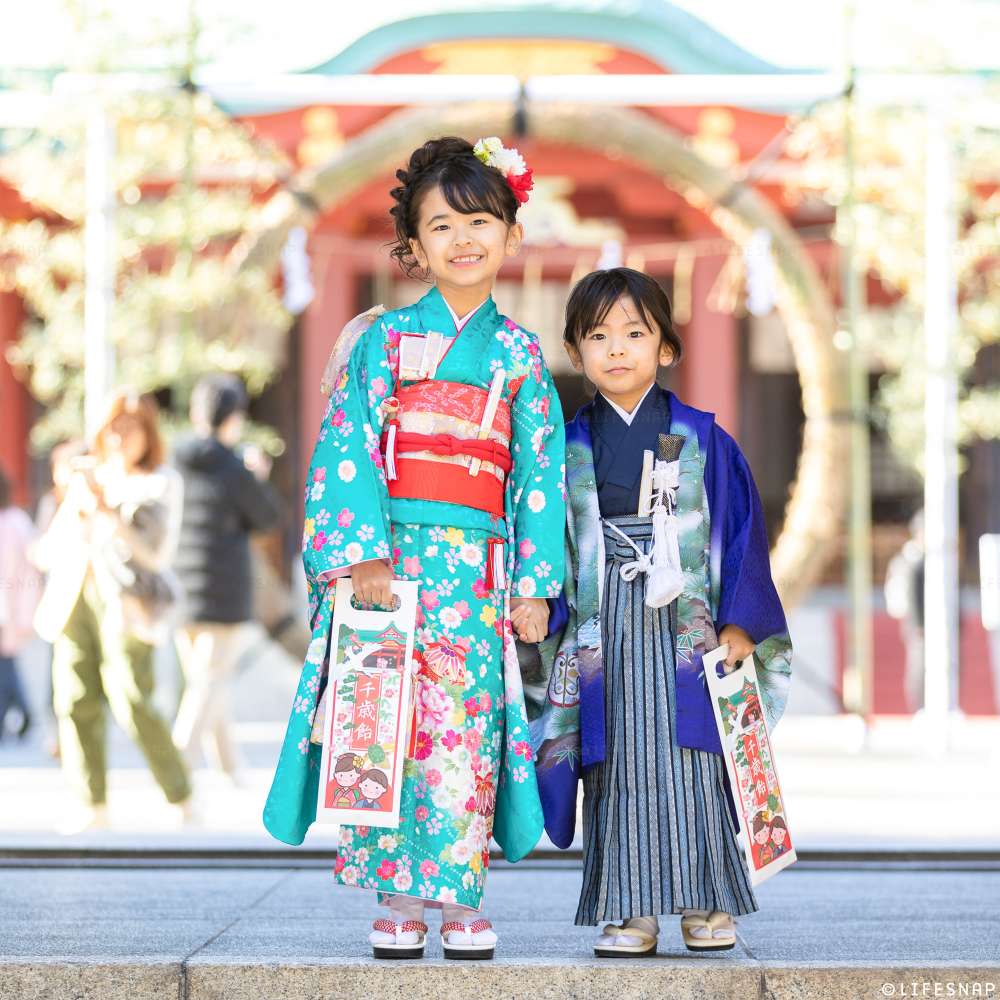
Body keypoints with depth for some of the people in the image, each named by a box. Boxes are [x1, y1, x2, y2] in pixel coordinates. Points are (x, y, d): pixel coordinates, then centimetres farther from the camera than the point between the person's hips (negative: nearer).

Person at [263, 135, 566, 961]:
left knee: (466, 727, -4)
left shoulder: (519, 354, 11)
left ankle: (460, 898, 4)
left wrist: (534, 582, 3)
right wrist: (362, 551, -11)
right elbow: (346, 447, -1)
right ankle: (398, 900, 4)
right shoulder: (384, 339, 6)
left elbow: (540, 470, 10)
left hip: (478, 568, 1)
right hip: (387, 554, -1)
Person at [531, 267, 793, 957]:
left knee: (691, 764, -2)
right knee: (619, 769, 0)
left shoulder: (704, 441, 3)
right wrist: (553, 634, 3)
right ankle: (631, 912, 3)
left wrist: (739, 624, -4)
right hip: (605, 635, 1)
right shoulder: (567, 448, 6)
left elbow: (742, 530, 2)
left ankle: (708, 904, 7)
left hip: (688, 633, -1)